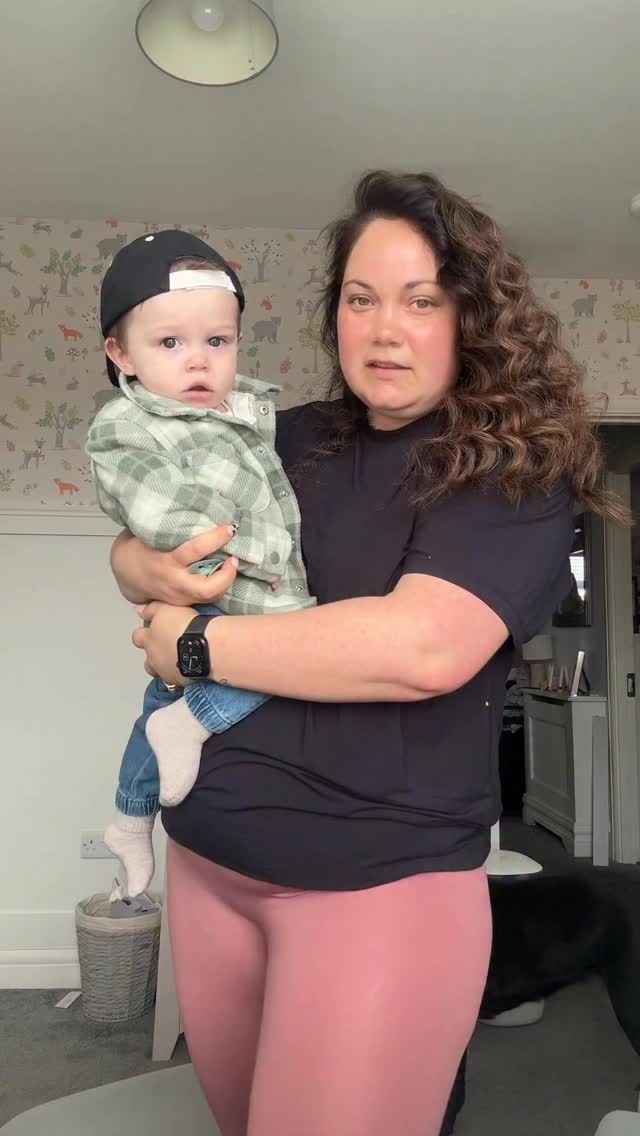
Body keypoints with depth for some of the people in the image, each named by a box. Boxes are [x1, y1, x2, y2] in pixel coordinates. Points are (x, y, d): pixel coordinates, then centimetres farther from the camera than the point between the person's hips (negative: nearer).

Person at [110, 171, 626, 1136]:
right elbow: (130, 548, 13)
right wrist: (160, 571, -12)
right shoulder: (290, 441, 6)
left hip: (380, 879, -6)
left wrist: (193, 644, -17)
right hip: (206, 854, 6)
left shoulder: (515, 468, -10)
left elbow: (424, 646, -26)